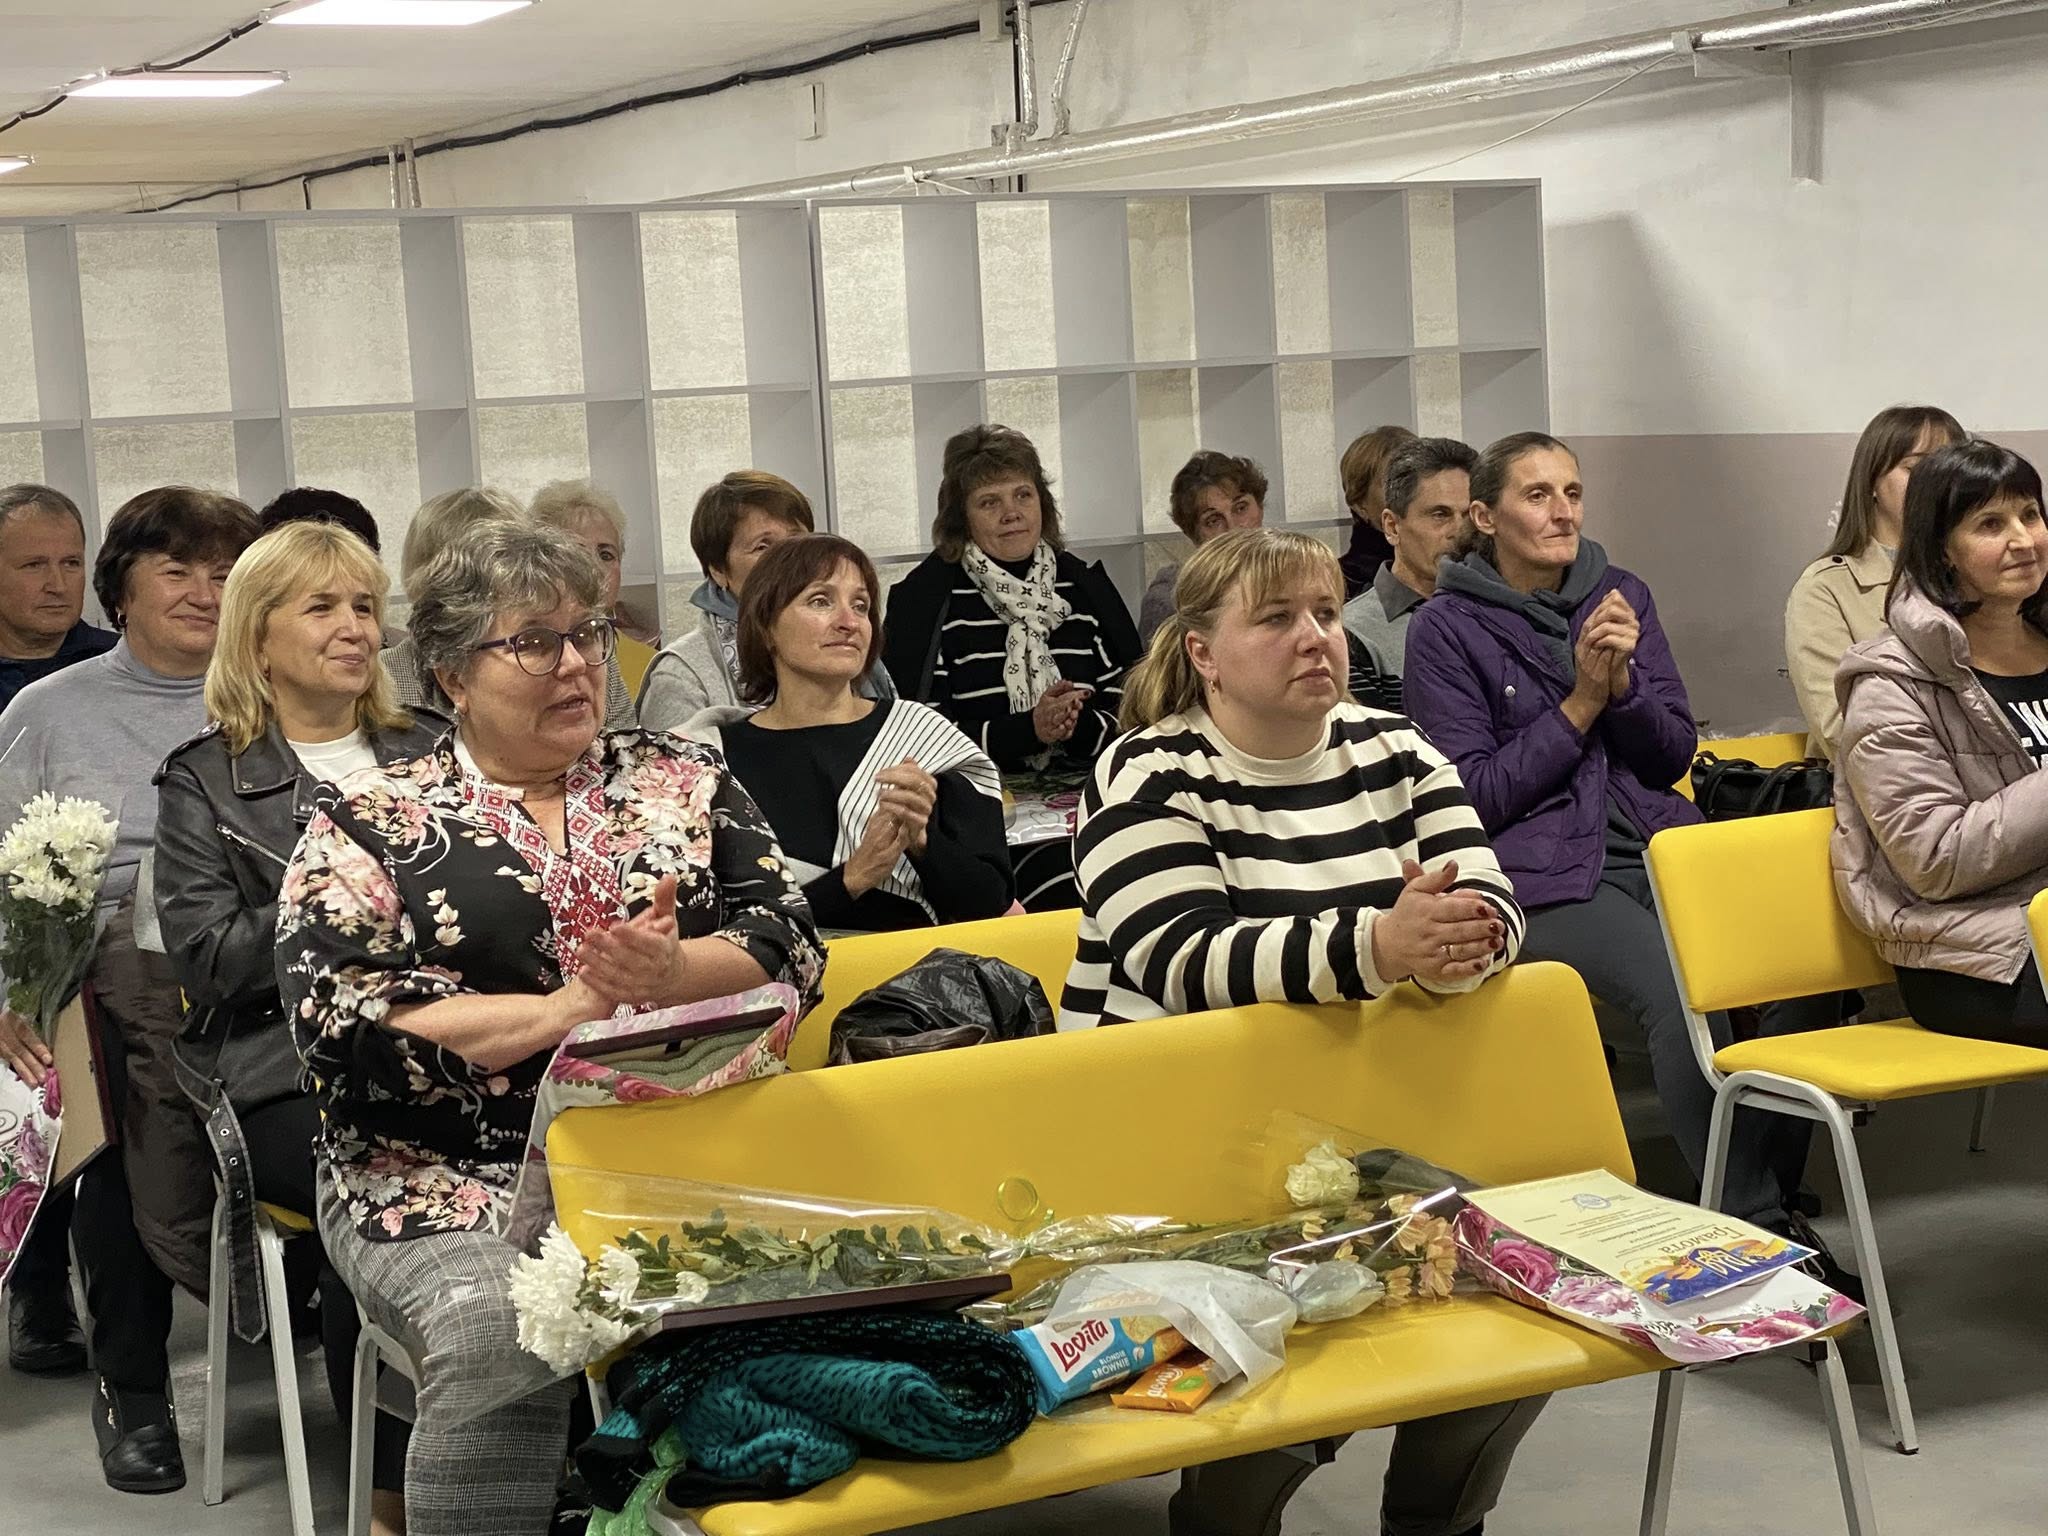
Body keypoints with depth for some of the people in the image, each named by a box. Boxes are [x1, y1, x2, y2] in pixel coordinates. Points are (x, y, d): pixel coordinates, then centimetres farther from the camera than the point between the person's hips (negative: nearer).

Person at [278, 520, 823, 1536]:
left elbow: (791, 944, 6)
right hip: (451, 1179, -2)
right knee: (503, 1335, -33)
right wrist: (558, 1012, -14)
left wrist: (674, 973, -16)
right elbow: (335, 1020, -7)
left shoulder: (685, 782, 16)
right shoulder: (369, 823, 7)